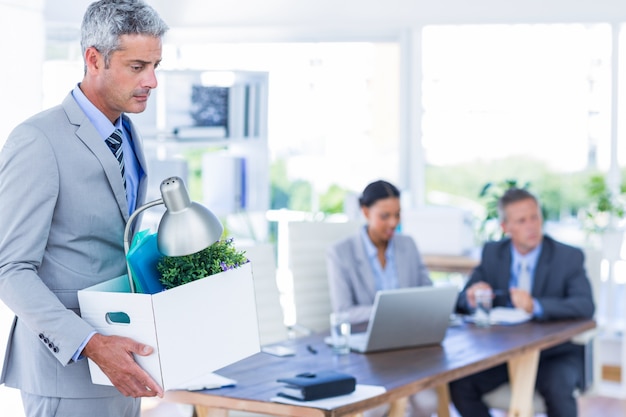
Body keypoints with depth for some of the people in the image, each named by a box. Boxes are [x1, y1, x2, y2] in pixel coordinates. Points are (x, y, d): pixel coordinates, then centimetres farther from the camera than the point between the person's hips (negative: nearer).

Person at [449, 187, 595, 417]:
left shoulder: (569, 257, -6)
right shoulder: (492, 253, 4)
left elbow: (585, 306, -20)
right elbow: (462, 300, 4)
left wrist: (535, 306, -36)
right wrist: (472, 299, -22)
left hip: (554, 353, -3)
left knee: (557, 388, -33)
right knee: (459, 385, -20)